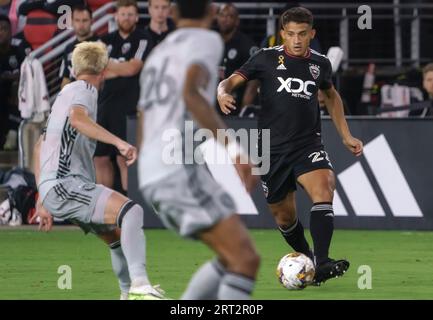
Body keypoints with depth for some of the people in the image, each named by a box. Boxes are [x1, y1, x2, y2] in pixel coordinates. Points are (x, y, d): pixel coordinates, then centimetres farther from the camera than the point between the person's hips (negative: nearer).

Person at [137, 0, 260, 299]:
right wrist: (234, 148, -24)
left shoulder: (157, 54, 26)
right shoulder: (206, 40, 2)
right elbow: (191, 93, -19)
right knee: (246, 260, -13)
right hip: (181, 169, -9)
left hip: (151, 177, 9)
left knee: (233, 257, 17)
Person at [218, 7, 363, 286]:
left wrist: (346, 136, 22)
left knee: (324, 189, -27)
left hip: (308, 144, 0)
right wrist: (223, 93, -28)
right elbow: (232, 81, -3)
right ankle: (306, 259, 35)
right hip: (273, 148, 0)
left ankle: (321, 264, -35)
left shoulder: (320, 64, 7)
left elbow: (331, 96, 26)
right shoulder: (267, 58, -1)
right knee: (284, 216, 8)